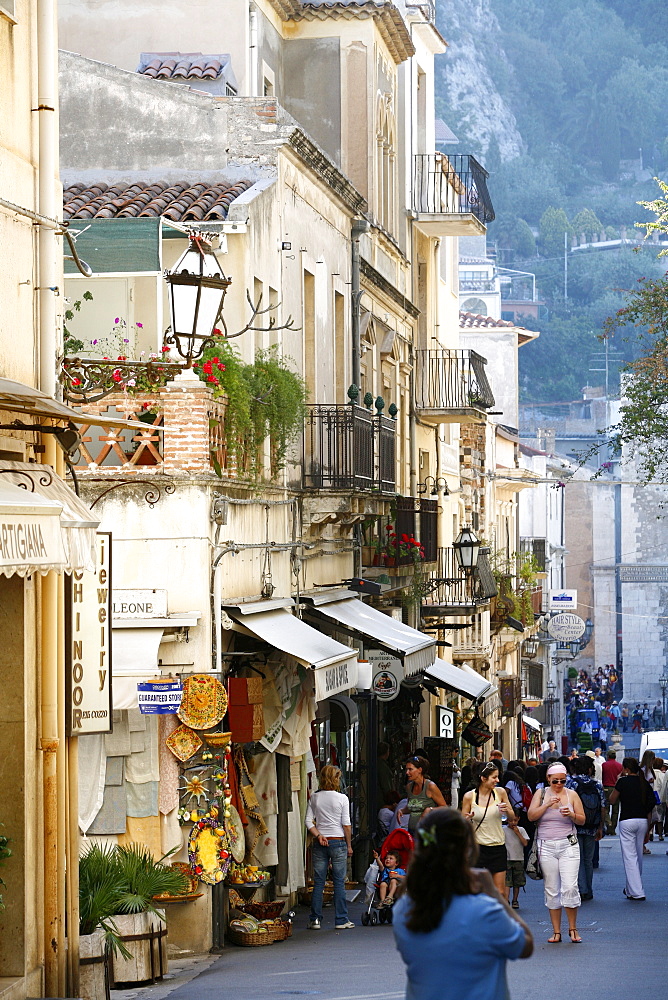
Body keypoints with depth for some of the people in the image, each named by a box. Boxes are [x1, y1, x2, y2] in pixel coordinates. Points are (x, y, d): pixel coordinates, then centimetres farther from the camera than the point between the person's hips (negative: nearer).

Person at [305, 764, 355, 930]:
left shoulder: (314, 797, 4)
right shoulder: (342, 798, -5)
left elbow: (309, 821, -1)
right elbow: (346, 824, -5)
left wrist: (318, 835, -3)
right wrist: (349, 845, 3)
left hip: (320, 843, 3)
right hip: (338, 841, -3)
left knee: (318, 882, 6)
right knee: (339, 882, 3)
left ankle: (315, 920, 6)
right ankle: (341, 920, 4)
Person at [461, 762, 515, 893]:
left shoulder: (500, 792, 2)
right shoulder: (469, 797, -4)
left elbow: (512, 818, 11)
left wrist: (507, 810, -11)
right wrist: (468, 819, -18)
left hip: (498, 846, 2)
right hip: (478, 847, -2)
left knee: (500, 890, -1)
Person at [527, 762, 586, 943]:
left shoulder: (572, 795, 6)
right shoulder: (540, 794, 7)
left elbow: (582, 820, 6)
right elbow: (531, 816, -3)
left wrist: (571, 815, -14)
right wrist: (547, 804, -15)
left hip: (568, 845, -1)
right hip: (546, 846, 1)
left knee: (570, 886, -11)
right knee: (551, 890, 3)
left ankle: (573, 928, 2)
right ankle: (556, 932, 8)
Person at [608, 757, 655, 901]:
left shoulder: (623, 781, -7)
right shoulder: (644, 783, 7)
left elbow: (612, 800, 4)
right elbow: (649, 808, 10)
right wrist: (647, 831, 17)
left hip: (627, 821, -5)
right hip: (643, 821, 5)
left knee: (630, 857, -3)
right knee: (638, 856, 16)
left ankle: (637, 893, -8)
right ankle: (630, 889, 28)